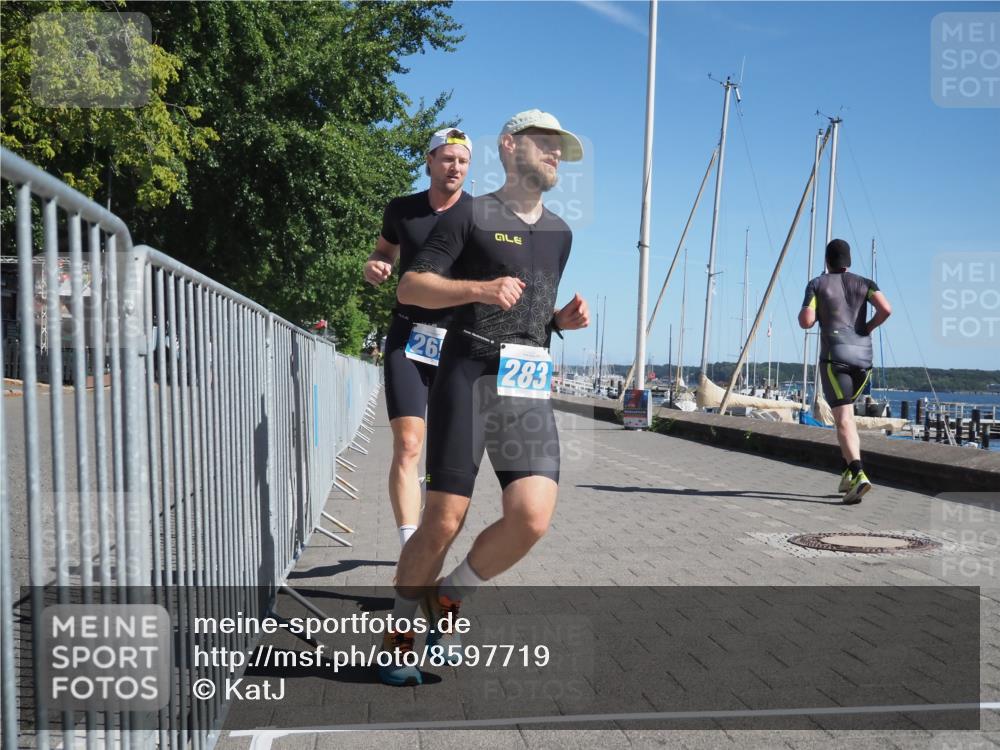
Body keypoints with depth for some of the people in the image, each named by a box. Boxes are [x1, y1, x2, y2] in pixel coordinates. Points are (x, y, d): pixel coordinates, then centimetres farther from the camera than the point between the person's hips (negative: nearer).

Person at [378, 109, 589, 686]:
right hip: (470, 379, -5)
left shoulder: (560, 233, 22)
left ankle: (448, 600, 13)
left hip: (530, 390, 5)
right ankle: (401, 629, 18)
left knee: (532, 518, -13)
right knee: (444, 524, -6)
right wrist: (480, 288, -15)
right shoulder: (471, 216, 3)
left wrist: (566, 318, 9)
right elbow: (411, 287, -1)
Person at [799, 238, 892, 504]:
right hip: (863, 356, 4)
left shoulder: (817, 284, 6)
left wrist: (804, 313, 18)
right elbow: (886, 309, -6)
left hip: (835, 355, -4)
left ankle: (858, 474, -31)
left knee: (843, 418, -12)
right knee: (845, 411, 22)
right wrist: (868, 328, 11)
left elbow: (806, 321, -5)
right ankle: (849, 471, 13)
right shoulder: (864, 283, 13)